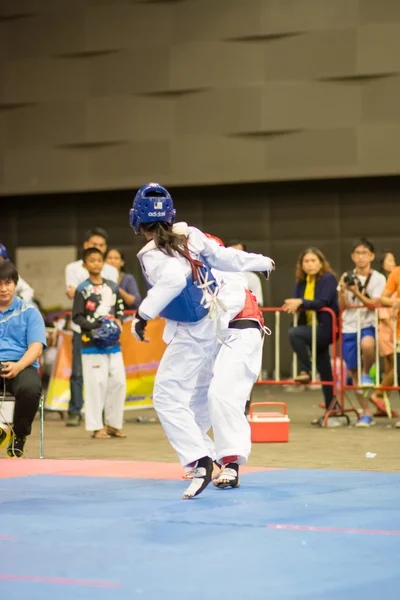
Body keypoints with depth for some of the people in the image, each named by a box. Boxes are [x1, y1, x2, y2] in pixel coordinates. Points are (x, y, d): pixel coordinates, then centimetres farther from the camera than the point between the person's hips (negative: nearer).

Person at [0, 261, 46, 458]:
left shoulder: (29, 311, 12)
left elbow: (36, 347, 2)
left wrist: (18, 366, -19)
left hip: (22, 367, -1)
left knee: (30, 389, -37)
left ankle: (19, 437, -7)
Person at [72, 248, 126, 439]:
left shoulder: (113, 287, 10)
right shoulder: (82, 289, -4)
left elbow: (120, 310, 17)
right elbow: (77, 316, -6)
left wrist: (118, 321, -4)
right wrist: (96, 327, -17)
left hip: (113, 344, 5)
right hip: (92, 344, -5)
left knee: (118, 383, 5)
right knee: (96, 384, -5)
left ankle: (113, 424, 15)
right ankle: (97, 427, 2)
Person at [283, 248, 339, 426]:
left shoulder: (328, 279, -9)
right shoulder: (302, 282, 11)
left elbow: (323, 302, -21)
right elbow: (296, 301, 2)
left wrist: (301, 302, -28)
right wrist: (292, 305, -22)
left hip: (325, 328, -7)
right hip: (311, 328, 7)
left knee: (294, 333, -28)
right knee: (324, 372, 10)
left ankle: (305, 371, -17)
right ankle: (330, 409, 16)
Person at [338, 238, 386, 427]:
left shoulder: (378, 279, 0)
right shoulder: (347, 278, 7)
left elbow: (374, 304, -10)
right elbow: (343, 307, 2)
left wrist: (357, 293, -24)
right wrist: (342, 291, -17)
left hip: (368, 326, -3)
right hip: (349, 328, 3)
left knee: (367, 344, -39)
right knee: (354, 373, 3)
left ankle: (367, 373, -9)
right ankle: (366, 414, 13)